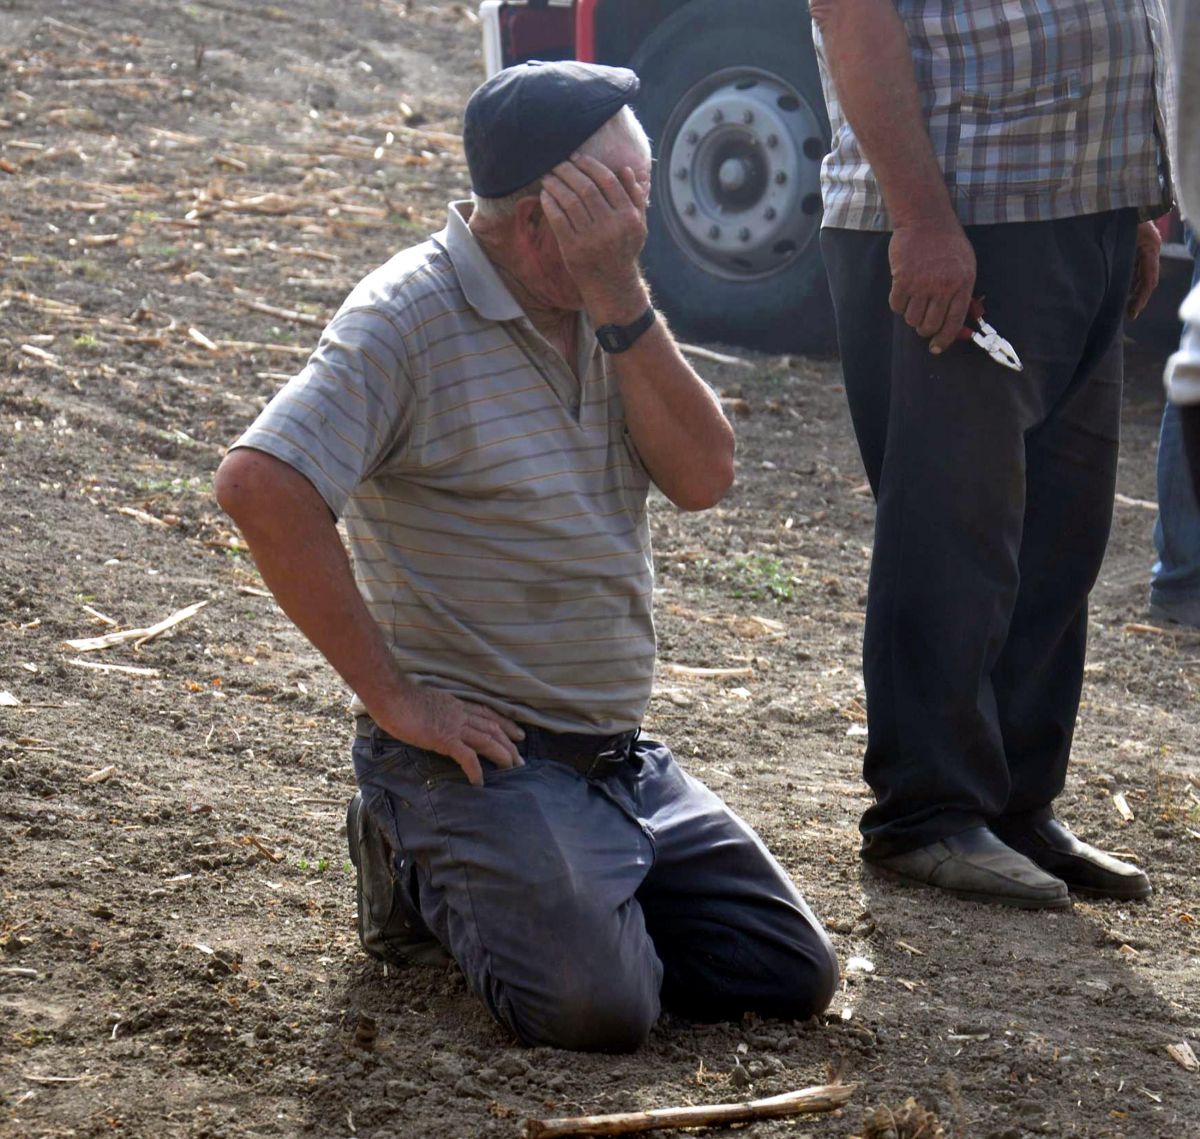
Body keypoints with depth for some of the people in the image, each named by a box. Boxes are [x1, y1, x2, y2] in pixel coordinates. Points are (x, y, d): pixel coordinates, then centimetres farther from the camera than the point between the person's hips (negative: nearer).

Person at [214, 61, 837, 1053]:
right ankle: (426, 874, 5)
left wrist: (619, 301, -15)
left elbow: (702, 477, -3)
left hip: (623, 756, 7)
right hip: (481, 749, -7)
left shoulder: (608, 306, 9)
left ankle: (548, 884, 18)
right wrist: (391, 696, -22)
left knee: (795, 976, 0)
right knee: (600, 1006, -24)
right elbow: (259, 486, -26)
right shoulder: (411, 318, -14)